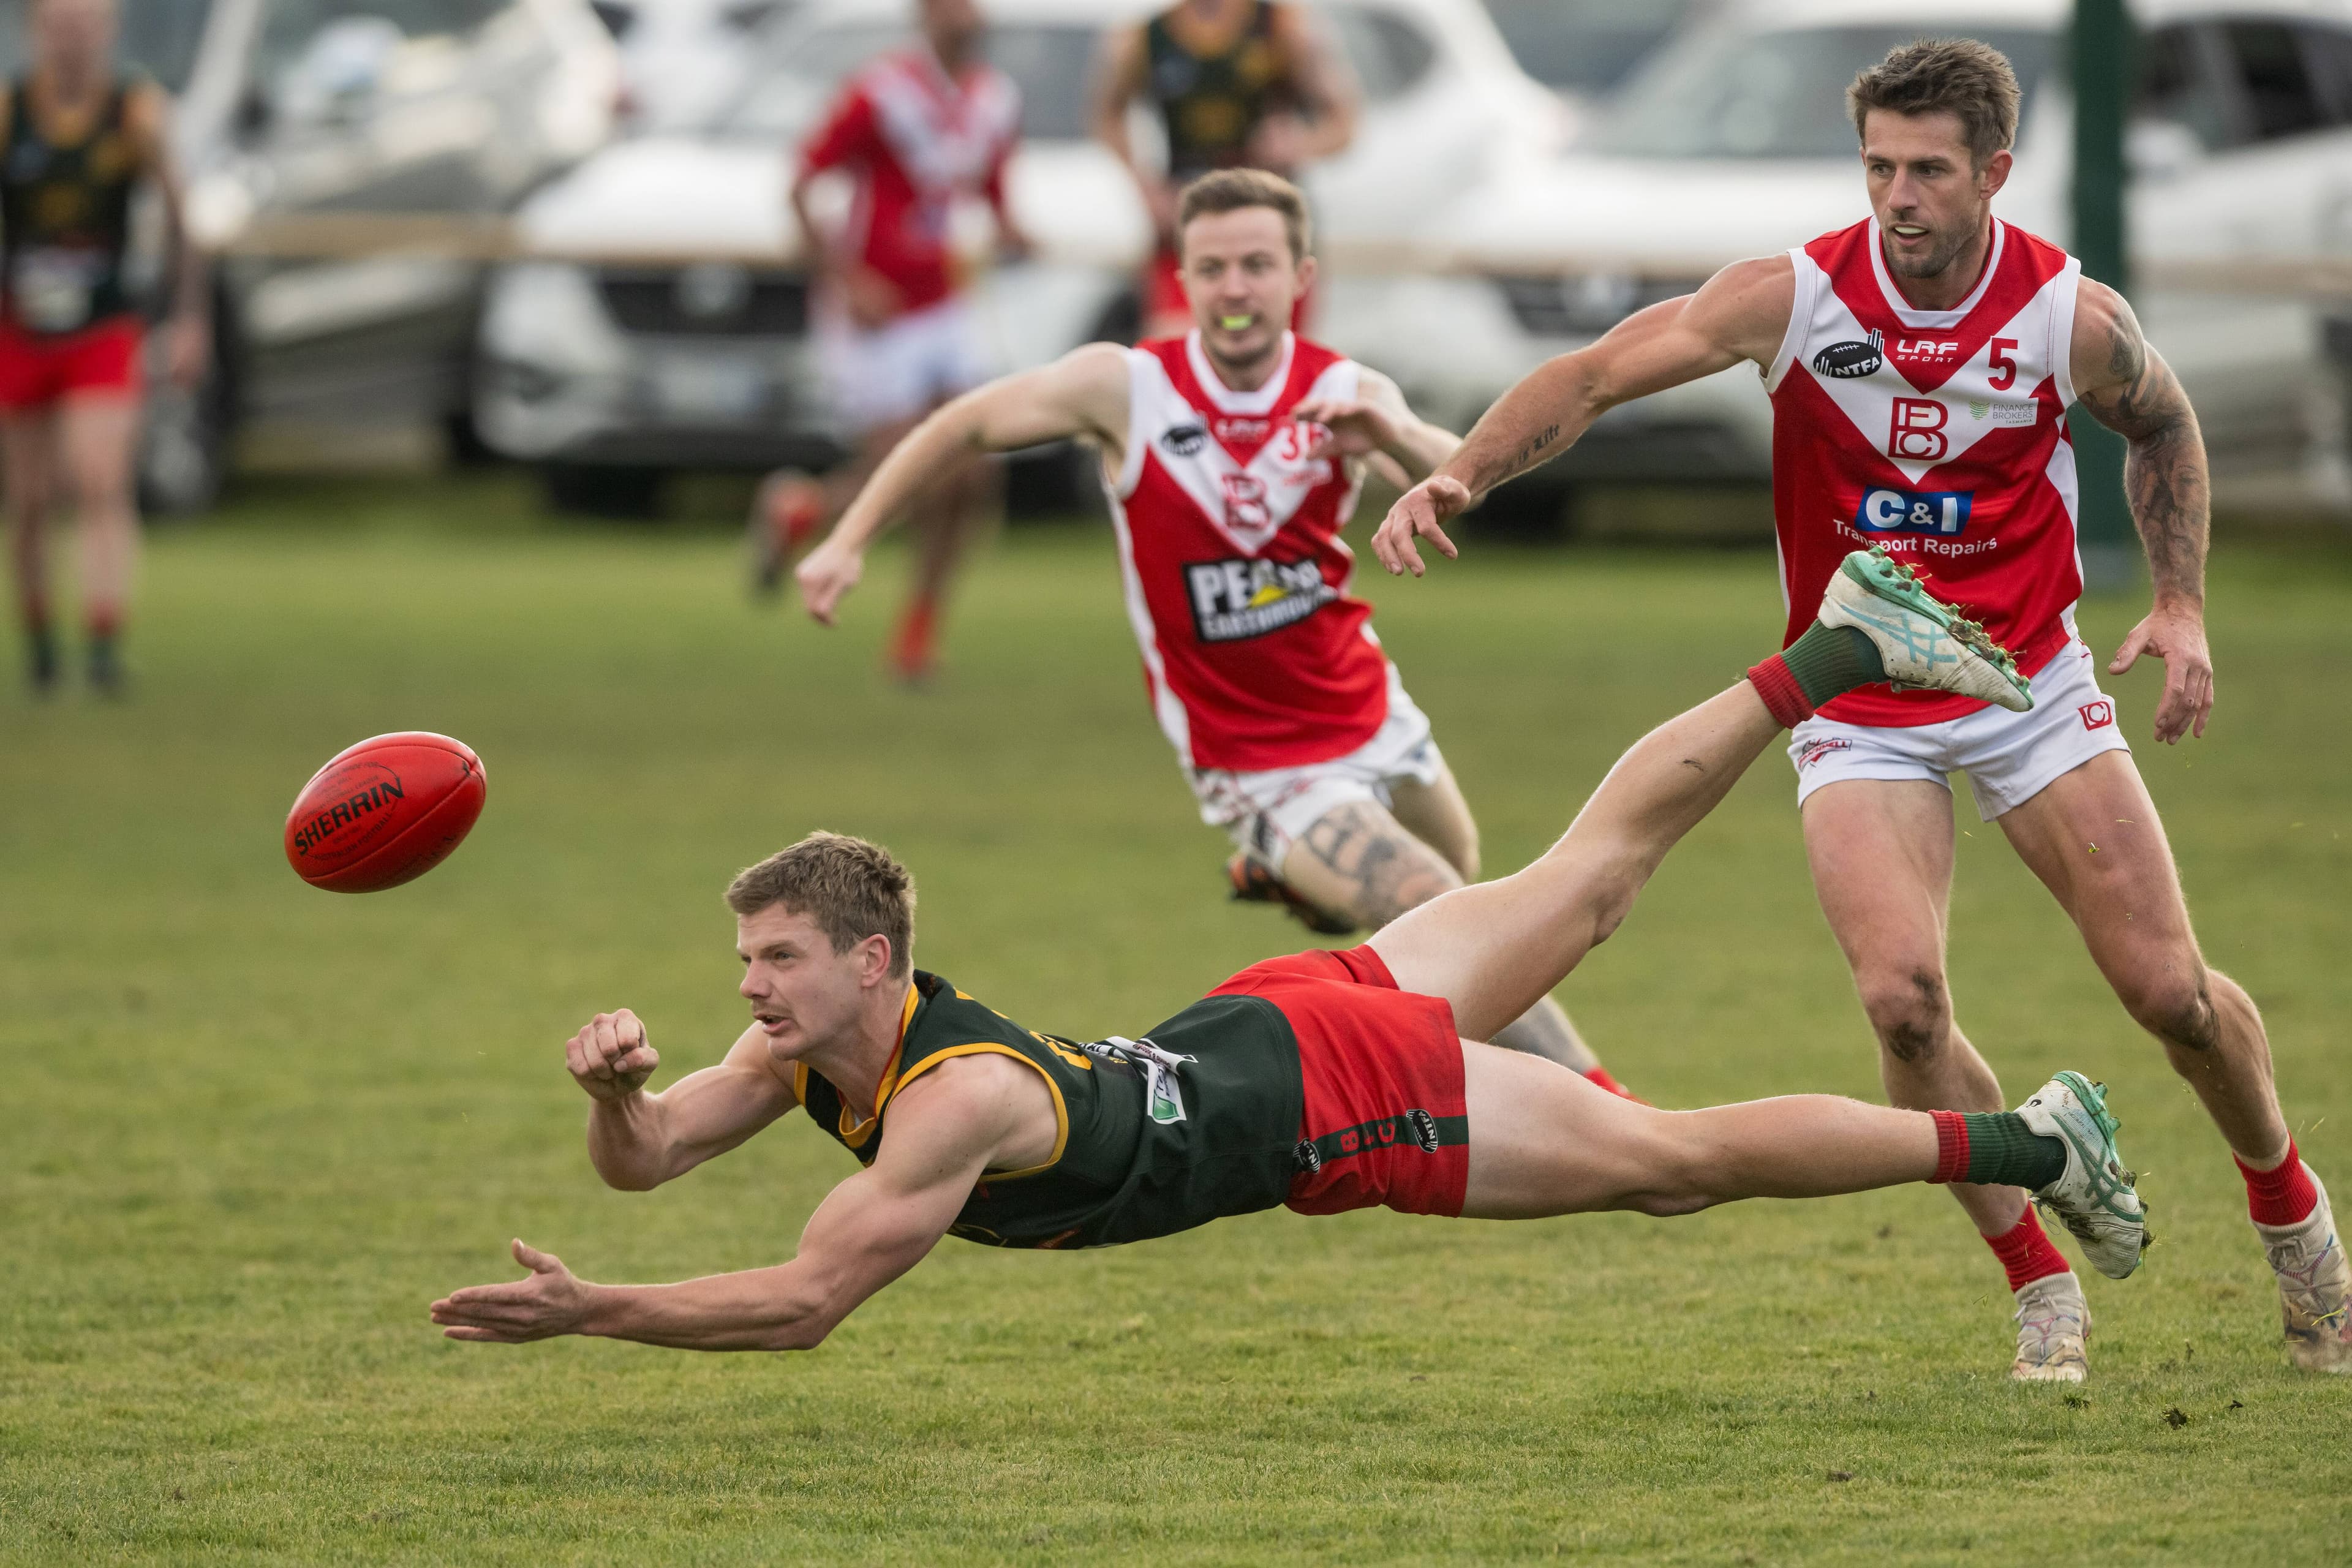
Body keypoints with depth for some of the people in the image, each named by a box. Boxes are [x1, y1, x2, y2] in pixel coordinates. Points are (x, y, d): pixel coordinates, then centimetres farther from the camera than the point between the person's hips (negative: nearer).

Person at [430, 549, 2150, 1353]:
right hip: (1268, 1018, 7)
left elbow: (801, 1301, -36)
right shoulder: (814, 1043, -10)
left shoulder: (957, 1099, -33)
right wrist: (616, 1082, -28)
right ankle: (1838, 653, 31)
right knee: (1586, 876, 22)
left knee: (1674, 1158, 0)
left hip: (1337, 1096, -7)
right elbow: (644, 1158, -5)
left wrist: (590, 1314, -37)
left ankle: (2025, 1142, 9)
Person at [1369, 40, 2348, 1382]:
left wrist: (2181, 606, 1)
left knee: (2171, 990, -3)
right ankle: (2041, 1284, -2)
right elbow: (1592, 377, -17)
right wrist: (1459, 476, -32)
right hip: (1859, 708, -1)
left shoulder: (2073, 316, -11)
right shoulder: (1797, 297, -16)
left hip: (2030, 682, 1)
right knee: (1903, 996, -21)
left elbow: (2163, 424, 10)